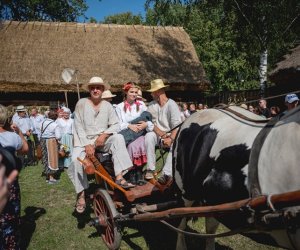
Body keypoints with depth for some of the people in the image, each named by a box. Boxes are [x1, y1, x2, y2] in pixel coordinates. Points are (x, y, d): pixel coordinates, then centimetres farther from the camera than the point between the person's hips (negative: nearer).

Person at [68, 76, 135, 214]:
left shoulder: (107, 105, 4)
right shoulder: (82, 103, -3)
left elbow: (116, 125, -2)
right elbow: (79, 126, -8)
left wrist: (104, 135, -20)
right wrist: (87, 145, -18)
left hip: (103, 140, 2)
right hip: (84, 141, -2)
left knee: (118, 138, -27)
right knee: (76, 161, -28)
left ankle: (119, 177, -30)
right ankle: (81, 195, -8)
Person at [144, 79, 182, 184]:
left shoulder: (172, 105, -6)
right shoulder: (152, 105, 5)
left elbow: (177, 126, -14)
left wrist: (171, 138, -31)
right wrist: (163, 135, -18)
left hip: (171, 135, -2)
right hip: (157, 134, 3)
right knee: (149, 136, -30)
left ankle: (167, 173, -34)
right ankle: (150, 169, -25)